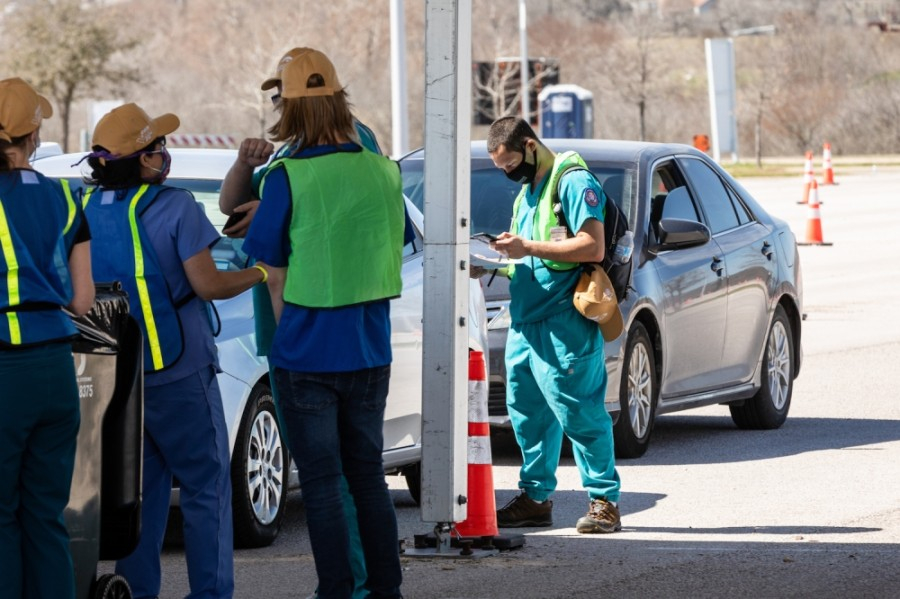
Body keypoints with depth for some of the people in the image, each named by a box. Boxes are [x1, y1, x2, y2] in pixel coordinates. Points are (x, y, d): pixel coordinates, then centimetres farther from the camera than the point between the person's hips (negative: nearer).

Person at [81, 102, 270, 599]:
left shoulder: (85, 209, 5)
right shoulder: (175, 207, -14)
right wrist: (259, 273, 2)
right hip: (177, 371, -6)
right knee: (206, 485, 2)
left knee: (138, 488, 12)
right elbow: (207, 284, -14)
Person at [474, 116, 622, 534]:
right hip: (524, 322, 9)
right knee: (528, 415, 9)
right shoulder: (526, 193, 23)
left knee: (579, 413, -9)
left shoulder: (574, 183, -7)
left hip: (564, 325, -9)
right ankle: (535, 497, 17)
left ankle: (605, 500, -6)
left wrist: (528, 247, -16)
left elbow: (593, 247, -16)